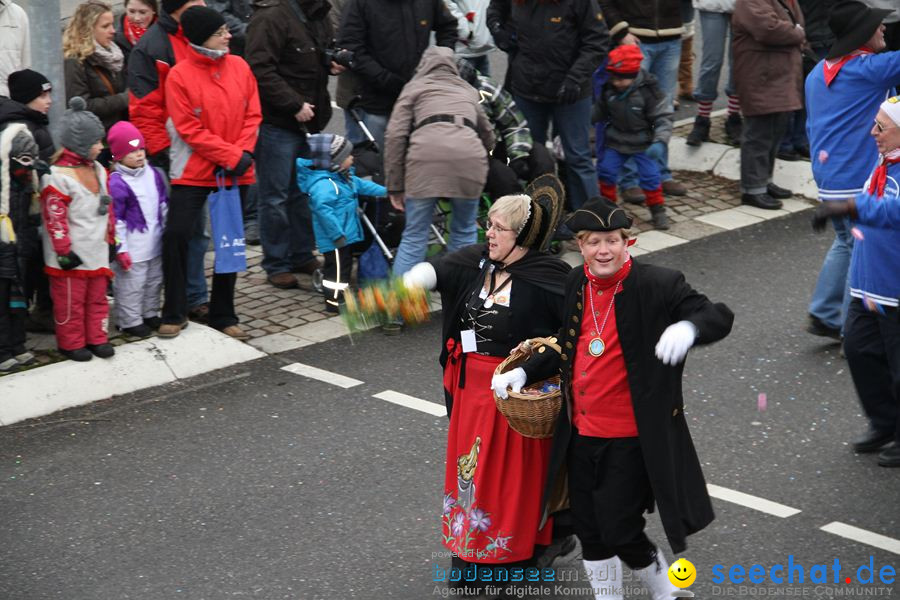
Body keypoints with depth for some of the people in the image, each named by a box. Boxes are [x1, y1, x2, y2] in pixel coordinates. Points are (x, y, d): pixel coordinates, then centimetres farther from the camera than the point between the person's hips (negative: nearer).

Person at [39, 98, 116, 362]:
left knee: (97, 297, 15)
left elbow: (107, 209, 18)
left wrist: (109, 239, 18)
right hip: (72, 256, -7)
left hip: (97, 253, 8)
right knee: (71, 301, 4)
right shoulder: (58, 177, -18)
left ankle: (97, 338, 26)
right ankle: (71, 343, 16)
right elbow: (55, 219, -18)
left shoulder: (98, 171, 7)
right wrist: (65, 251, -17)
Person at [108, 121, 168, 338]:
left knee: (154, 280, 20)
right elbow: (115, 219, -17)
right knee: (131, 285, 1)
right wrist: (120, 248, -17)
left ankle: (150, 313, 37)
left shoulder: (153, 173, 3)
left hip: (155, 242, 7)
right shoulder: (116, 183, -18)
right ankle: (130, 320, 15)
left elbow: (163, 204, 16)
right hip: (132, 246, -7)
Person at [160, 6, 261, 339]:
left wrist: (245, 152, -11)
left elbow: (252, 115, 4)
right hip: (193, 172, -4)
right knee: (175, 235, -11)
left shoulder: (239, 66, 1)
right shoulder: (179, 76, -11)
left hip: (237, 172, 4)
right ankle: (174, 313, 6)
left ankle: (223, 315, 23)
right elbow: (190, 130, -13)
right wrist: (232, 156, -16)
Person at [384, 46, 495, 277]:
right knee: (465, 232, 20)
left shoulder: (415, 87, 26)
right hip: (470, 154, 2)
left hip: (426, 154, -2)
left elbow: (395, 135, 13)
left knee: (414, 238, 4)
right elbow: (488, 135, 43)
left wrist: (395, 187, 14)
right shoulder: (467, 90, 36)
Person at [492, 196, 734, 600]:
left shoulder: (657, 285, -13)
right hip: (581, 434, 6)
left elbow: (719, 317, -16)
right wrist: (524, 372, 8)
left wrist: (688, 328, -38)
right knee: (589, 533, 15)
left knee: (621, 535, -2)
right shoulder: (577, 284, 5)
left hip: (630, 439, -6)